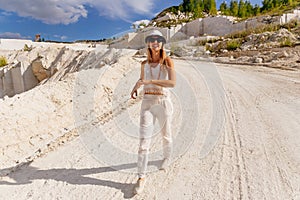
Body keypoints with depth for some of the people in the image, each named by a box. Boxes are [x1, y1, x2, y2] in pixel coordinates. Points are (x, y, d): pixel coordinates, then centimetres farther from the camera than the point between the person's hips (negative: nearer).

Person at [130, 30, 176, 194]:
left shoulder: (168, 61, -6)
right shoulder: (144, 63, 6)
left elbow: (172, 83, -21)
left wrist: (149, 81, -26)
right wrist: (135, 88, 5)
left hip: (163, 103, -1)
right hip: (147, 104, 2)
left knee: (165, 135, 19)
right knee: (144, 140, -6)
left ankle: (167, 157, 50)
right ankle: (141, 177, 6)